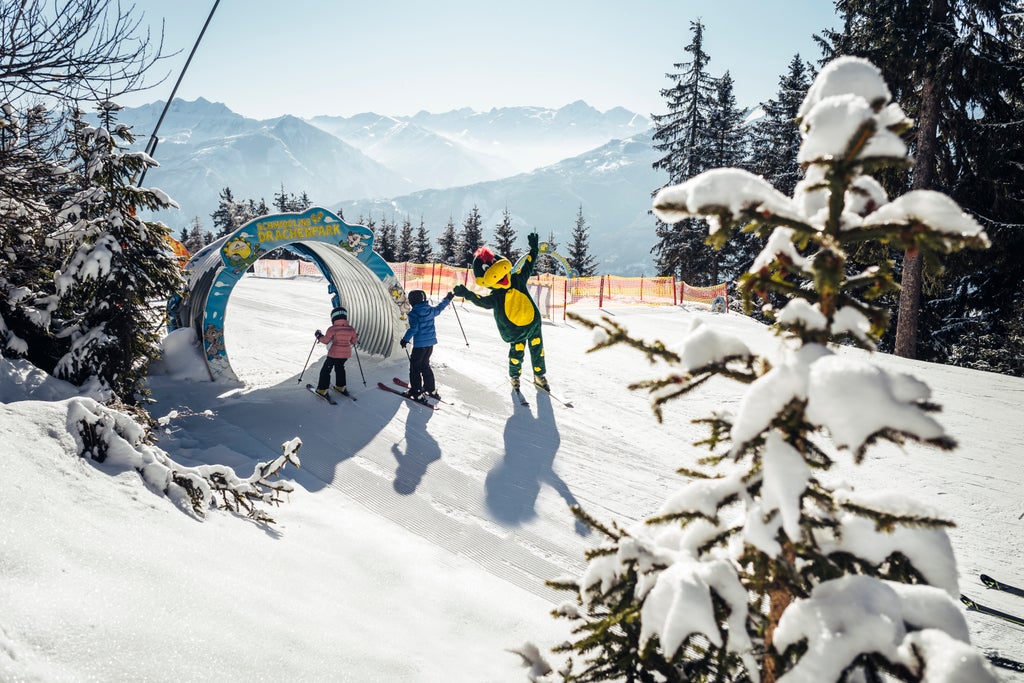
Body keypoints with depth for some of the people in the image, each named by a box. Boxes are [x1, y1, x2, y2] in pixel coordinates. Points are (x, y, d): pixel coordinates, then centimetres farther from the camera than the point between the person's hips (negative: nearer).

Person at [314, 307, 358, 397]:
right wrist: (356, 338, 26)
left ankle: (322, 390, 9)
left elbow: (326, 340, -12)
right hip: (346, 354, 5)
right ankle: (340, 386, 36)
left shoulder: (332, 329, -16)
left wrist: (319, 336, 6)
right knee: (340, 368, 28)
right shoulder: (351, 329, -4)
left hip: (334, 354, -5)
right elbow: (354, 341, 4)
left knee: (326, 370, 9)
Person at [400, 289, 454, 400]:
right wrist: (447, 299, 38)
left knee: (415, 367, 3)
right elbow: (439, 308, 23)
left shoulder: (414, 313, -15)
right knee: (425, 365, 21)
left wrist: (405, 339, -14)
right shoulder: (430, 310, 4)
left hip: (420, 344, -7)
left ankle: (416, 392, 1)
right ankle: (431, 389, 26)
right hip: (431, 342, 7)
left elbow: (413, 328, -22)